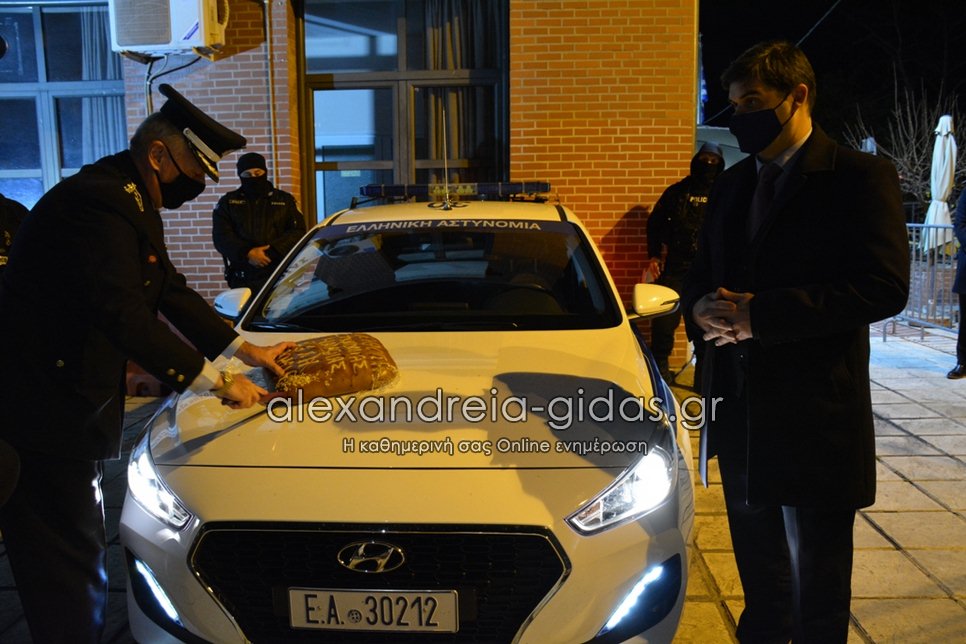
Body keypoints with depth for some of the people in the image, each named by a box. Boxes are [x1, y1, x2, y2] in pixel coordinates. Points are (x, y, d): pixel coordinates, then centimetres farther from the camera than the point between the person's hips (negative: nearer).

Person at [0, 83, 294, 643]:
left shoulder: (132, 201, 13)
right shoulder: (99, 202, -21)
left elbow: (171, 291, 18)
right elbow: (123, 314, -27)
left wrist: (246, 349, 12)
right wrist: (215, 382, -21)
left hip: (66, 405, 10)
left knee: (81, 560, 19)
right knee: (70, 574, -1)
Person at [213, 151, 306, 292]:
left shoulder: (285, 200, 12)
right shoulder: (227, 202, 13)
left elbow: (298, 232, 2)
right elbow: (221, 236, 2)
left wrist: (270, 252, -13)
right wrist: (247, 253, -16)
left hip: (280, 276, 0)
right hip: (242, 279, 1)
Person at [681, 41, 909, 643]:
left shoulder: (860, 177, -9)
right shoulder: (733, 183, 12)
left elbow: (886, 288, -19)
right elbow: (703, 273, 15)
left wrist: (759, 314, -23)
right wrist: (702, 306, -10)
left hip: (816, 412, -6)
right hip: (740, 403, 6)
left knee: (817, 569, 11)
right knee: (757, 558, 22)